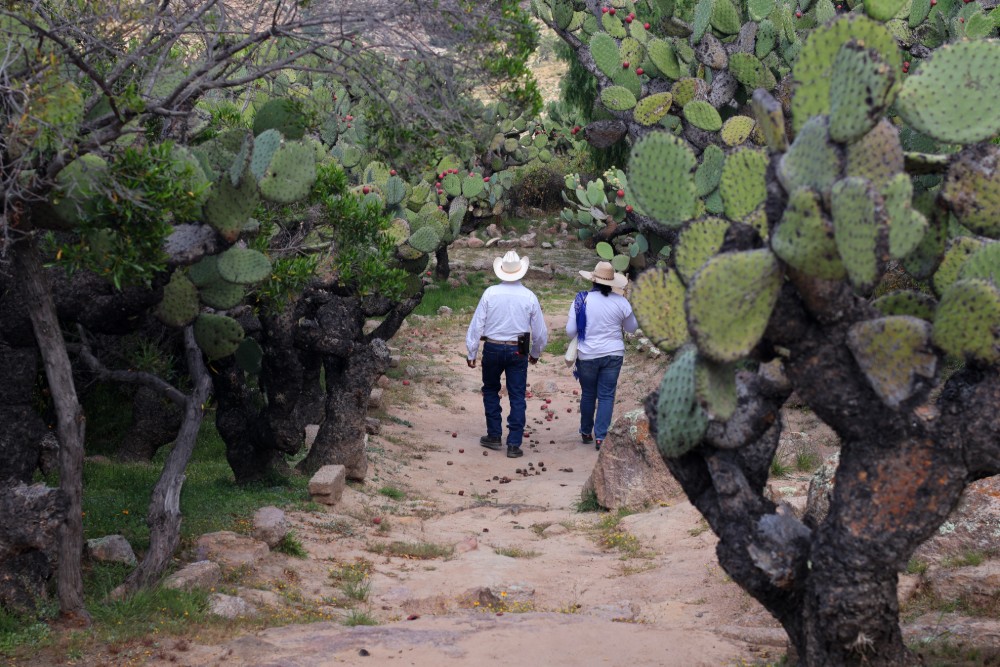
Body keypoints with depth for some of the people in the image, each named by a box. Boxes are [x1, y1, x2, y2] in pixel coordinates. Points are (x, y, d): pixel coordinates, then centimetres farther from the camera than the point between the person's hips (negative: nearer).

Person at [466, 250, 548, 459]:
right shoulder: (529, 297, -5)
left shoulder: (490, 293, -8)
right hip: (518, 352, 0)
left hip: (493, 348, 0)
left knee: (490, 390, 21)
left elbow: (477, 324, -6)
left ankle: (494, 436, 22)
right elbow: (540, 332, 3)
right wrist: (535, 354, 20)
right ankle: (514, 444, 3)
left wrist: (471, 353, 3)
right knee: (517, 397, 6)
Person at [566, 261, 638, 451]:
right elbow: (632, 327, 5)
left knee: (588, 394, 16)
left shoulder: (581, 300, -11)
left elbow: (570, 331, -7)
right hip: (613, 355, 0)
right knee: (606, 395, 5)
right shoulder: (621, 302, -9)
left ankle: (586, 433, 28)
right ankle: (600, 437, 0)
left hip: (587, 355, 0)